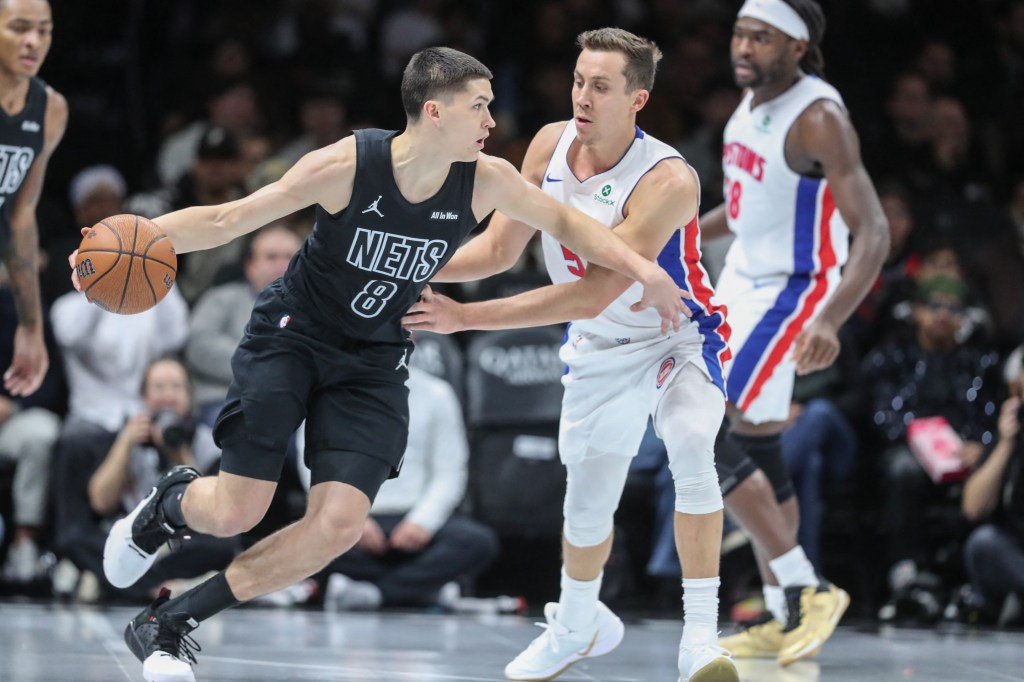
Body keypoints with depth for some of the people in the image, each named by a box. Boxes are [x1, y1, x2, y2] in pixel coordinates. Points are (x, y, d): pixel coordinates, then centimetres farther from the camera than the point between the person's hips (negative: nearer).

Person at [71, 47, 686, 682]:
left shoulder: (486, 182, -14)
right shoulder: (347, 165, -24)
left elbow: (564, 221, 5)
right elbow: (227, 219, -19)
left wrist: (641, 268, -9)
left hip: (374, 360, 4)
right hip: (291, 337, -3)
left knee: (339, 525, -14)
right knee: (234, 514, -10)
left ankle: (170, 622, 0)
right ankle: (169, 503, 30)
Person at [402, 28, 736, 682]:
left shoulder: (667, 181, -32)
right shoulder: (551, 145, -12)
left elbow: (589, 296, -33)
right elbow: (500, 247, 0)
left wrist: (466, 317, -32)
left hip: (678, 339, -5)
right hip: (601, 352, 5)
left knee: (690, 446, -34)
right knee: (586, 507, 12)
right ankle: (578, 624, 43)